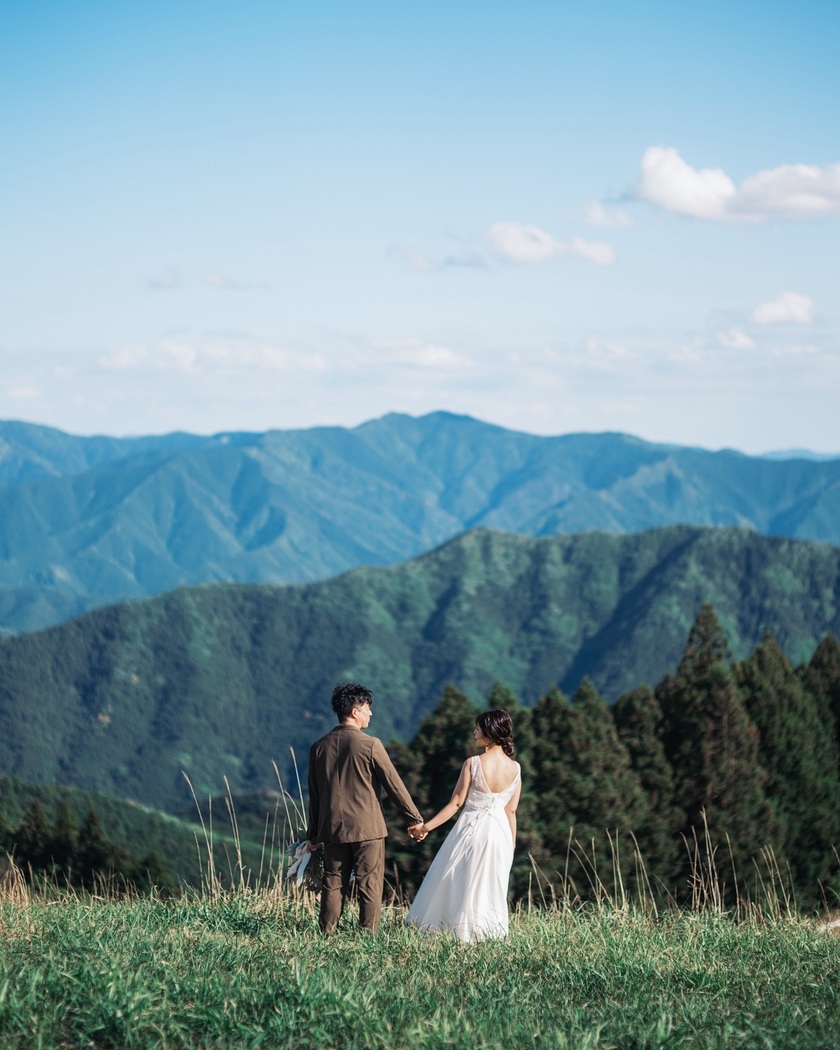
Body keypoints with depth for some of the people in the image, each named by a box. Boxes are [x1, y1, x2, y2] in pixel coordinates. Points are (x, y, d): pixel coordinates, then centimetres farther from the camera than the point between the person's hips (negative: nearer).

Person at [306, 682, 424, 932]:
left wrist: (312, 834, 19)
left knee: (333, 885, 9)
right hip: (367, 828, -4)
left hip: (332, 829, 5)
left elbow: (314, 795, 11)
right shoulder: (370, 745, -11)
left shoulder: (319, 747, 4)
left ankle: (326, 934, 7)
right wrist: (415, 819, 2)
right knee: (369, 886, 1)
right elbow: (394, 784, -7)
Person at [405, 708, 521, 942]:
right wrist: (511, 846, 12)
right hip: (499, 833, 3)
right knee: (492, 889, 12)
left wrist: (427, 826, -3)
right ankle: (487, 932, 12)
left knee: (457, 884, 9)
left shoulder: (473, 764, -13)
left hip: (471, 831, -3)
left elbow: (456, 803, -11)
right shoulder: (515, 769, -2)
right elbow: (511, 811, 2)